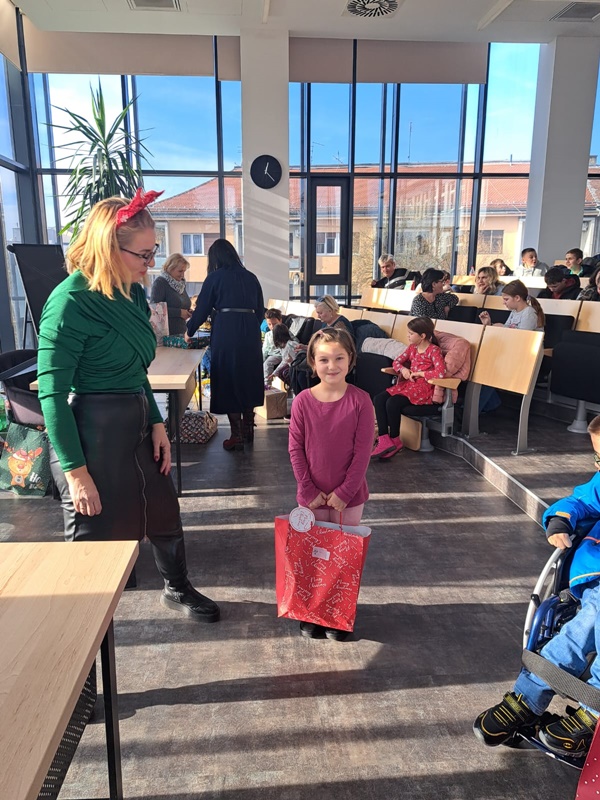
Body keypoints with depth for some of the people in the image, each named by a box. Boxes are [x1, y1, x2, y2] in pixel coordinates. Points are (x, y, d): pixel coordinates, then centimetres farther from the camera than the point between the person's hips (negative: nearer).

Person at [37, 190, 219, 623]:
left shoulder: (131, 294, 6)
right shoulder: (70, 302, -17)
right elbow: (52, 393, -17)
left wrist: (157, 423, 8)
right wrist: (75, 471, -17)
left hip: (138, 424, 8)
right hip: (93, 431, -8)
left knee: (166, 514, 20)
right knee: (93, 535, 9)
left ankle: (178, 589, 46)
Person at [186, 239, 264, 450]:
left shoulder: (215, 277, 1)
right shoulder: (250, 277, 13)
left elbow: (202, 308, 4)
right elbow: (260, 310, 13)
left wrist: (190, 331, 18)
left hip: (226, 332, -4)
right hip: (251, 332, 4)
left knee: (228, 381, 3)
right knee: (248, 379, 15)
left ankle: (237, 436, 4)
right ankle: (248, 430, 23)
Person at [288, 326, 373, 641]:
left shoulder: (360, 400, -11)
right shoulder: (303, 401, -9)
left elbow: (363, 450, -10)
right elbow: (295, 449, -6)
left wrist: (345, 491, -13)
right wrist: (309, 490, -9)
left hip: (349, 495, 0)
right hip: (312, 496, 1)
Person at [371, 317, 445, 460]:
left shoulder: (434, 350, -9)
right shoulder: (412, 347, 14)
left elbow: (441, 373, -23)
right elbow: (397, 361, 19)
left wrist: (419, 373, -13)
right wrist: (403, 369, -4)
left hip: (424, 389, -8)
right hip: (408, 384, 8)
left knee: (392, 403, -29)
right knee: (378, 399, -14)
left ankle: (395, 440, -10)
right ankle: (384, 439, -18)